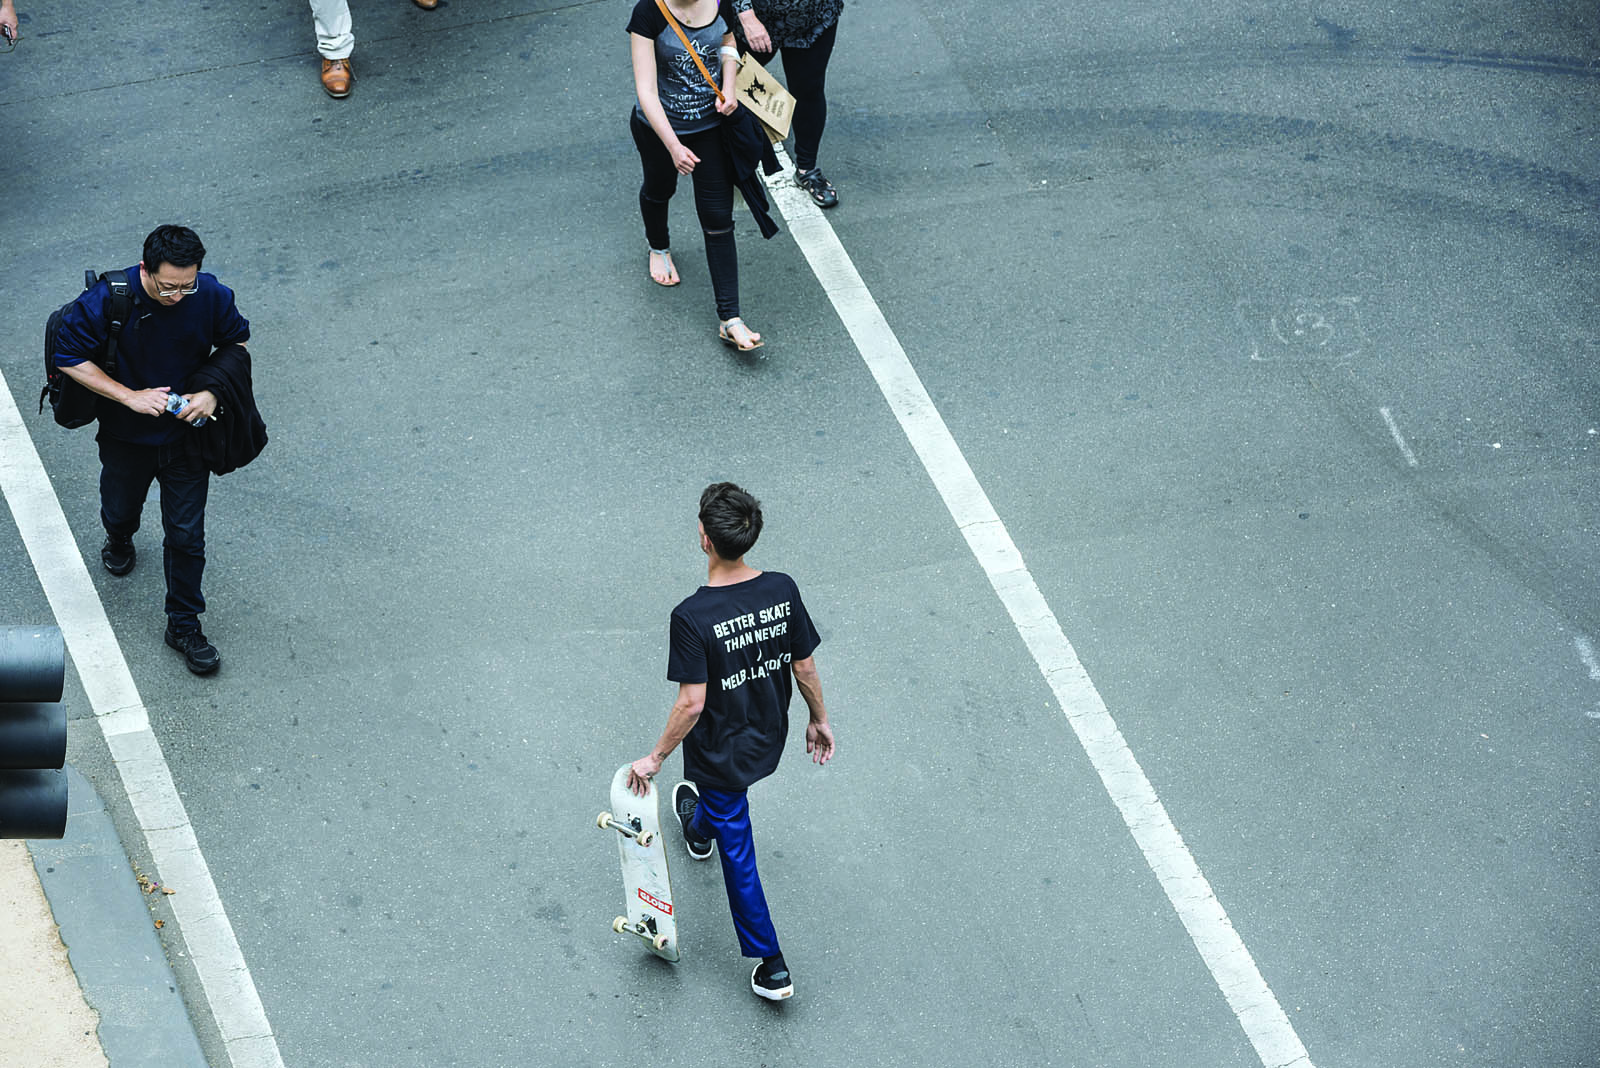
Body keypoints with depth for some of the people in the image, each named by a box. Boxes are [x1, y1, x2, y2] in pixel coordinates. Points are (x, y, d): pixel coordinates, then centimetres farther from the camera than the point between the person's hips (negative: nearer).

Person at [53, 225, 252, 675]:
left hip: (186, 434, 0)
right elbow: (69, 356, -18)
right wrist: (130, 396, -25)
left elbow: (236, 341, -1)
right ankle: (119, 540, 64)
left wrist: (212, 392, -18)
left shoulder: (211, 296, -20)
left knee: (186, 535, 5)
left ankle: (184, 625, 23)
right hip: (126, 436, 0)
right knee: (121, 508, 27)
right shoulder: (106, 300, -27)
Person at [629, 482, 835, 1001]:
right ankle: (699, 829, 71)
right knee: (724, 796, 38)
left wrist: (655, 758, -13)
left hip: (720, 752, -5)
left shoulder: (692, 617, -32)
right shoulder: (782, 590, -18)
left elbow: (692, 703, -27)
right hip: (769, 740, 5)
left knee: (736, 852, 13)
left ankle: (772, 967, 21)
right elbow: (805, 668, -6)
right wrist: (819, 720, 11)